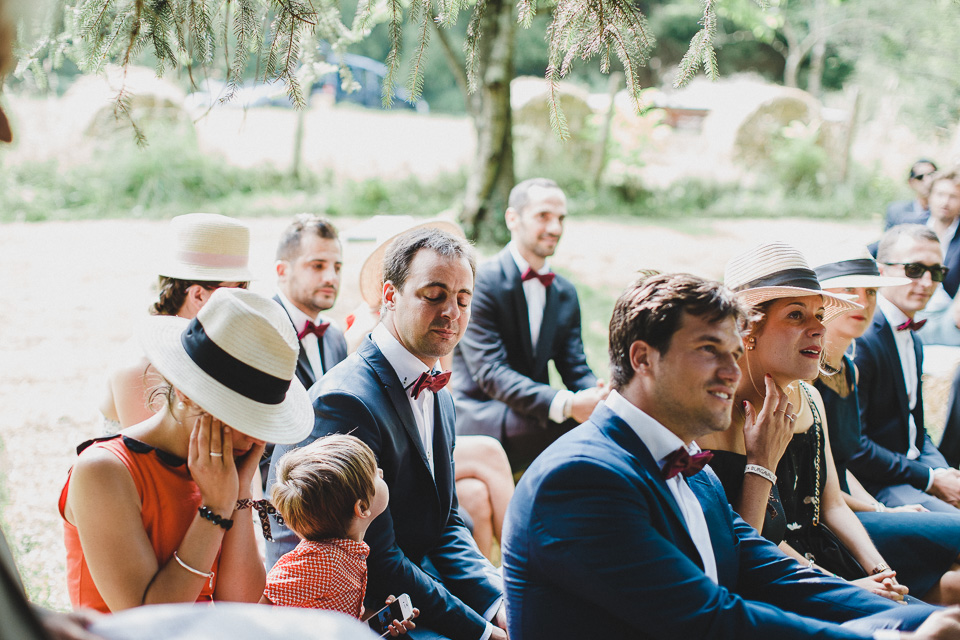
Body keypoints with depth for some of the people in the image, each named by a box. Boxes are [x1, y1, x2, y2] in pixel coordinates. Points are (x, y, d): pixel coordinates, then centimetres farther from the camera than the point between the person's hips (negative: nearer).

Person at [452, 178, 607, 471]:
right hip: (476, 420, -7)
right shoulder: (480, 282, -11)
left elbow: (575, 369, 7)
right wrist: (565, 404, -34)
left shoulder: (566, 293, 13)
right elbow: (490, 373, -20)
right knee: (580, 423, -32)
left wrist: (602, 396, -19)